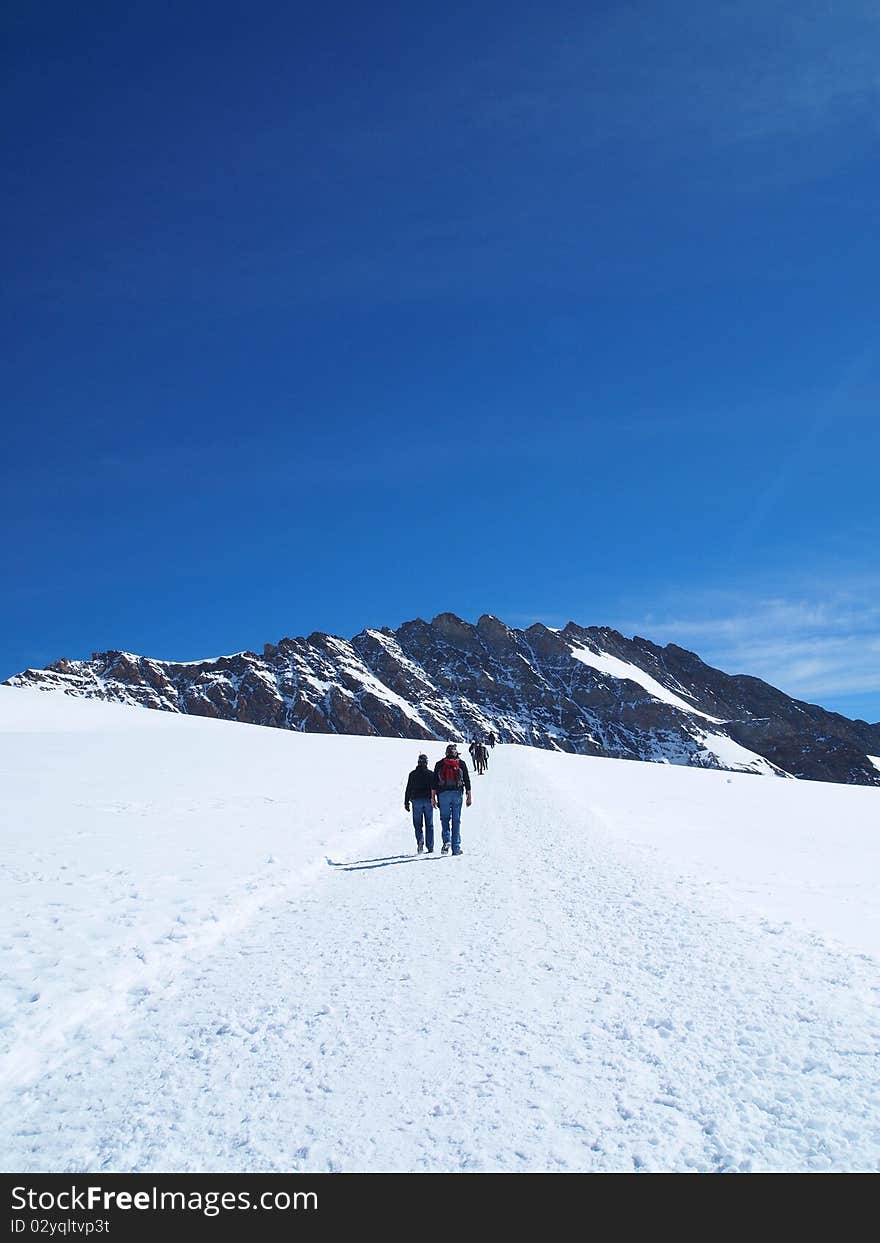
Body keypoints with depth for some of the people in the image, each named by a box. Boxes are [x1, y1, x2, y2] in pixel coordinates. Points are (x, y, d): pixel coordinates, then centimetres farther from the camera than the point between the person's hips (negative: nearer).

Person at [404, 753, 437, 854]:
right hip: (428, 801, 0)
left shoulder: (413, 774, 3)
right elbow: (434, 787, -3)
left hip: (416, 800, 0)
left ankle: (420, 839, -22)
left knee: (417, 824, 6)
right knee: (429, 825, 6)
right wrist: (433, 799, 1)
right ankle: (430, 847, 5)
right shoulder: (431, 774, 2)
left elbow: (408, 789, 3)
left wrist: (406, 802, 8)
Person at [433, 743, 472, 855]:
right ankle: (456, 847, 5)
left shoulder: (439, 764, 8)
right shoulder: (461, 763, 8)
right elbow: (467, 781, 5)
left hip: (443, 794, 0)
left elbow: (434, 782, 4)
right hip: (457, 793, 0)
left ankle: (447, 840, -15)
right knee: (456, 820, 5)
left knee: (445, 818, 8)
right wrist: (469, 797, 10)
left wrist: (433, 798, 7)